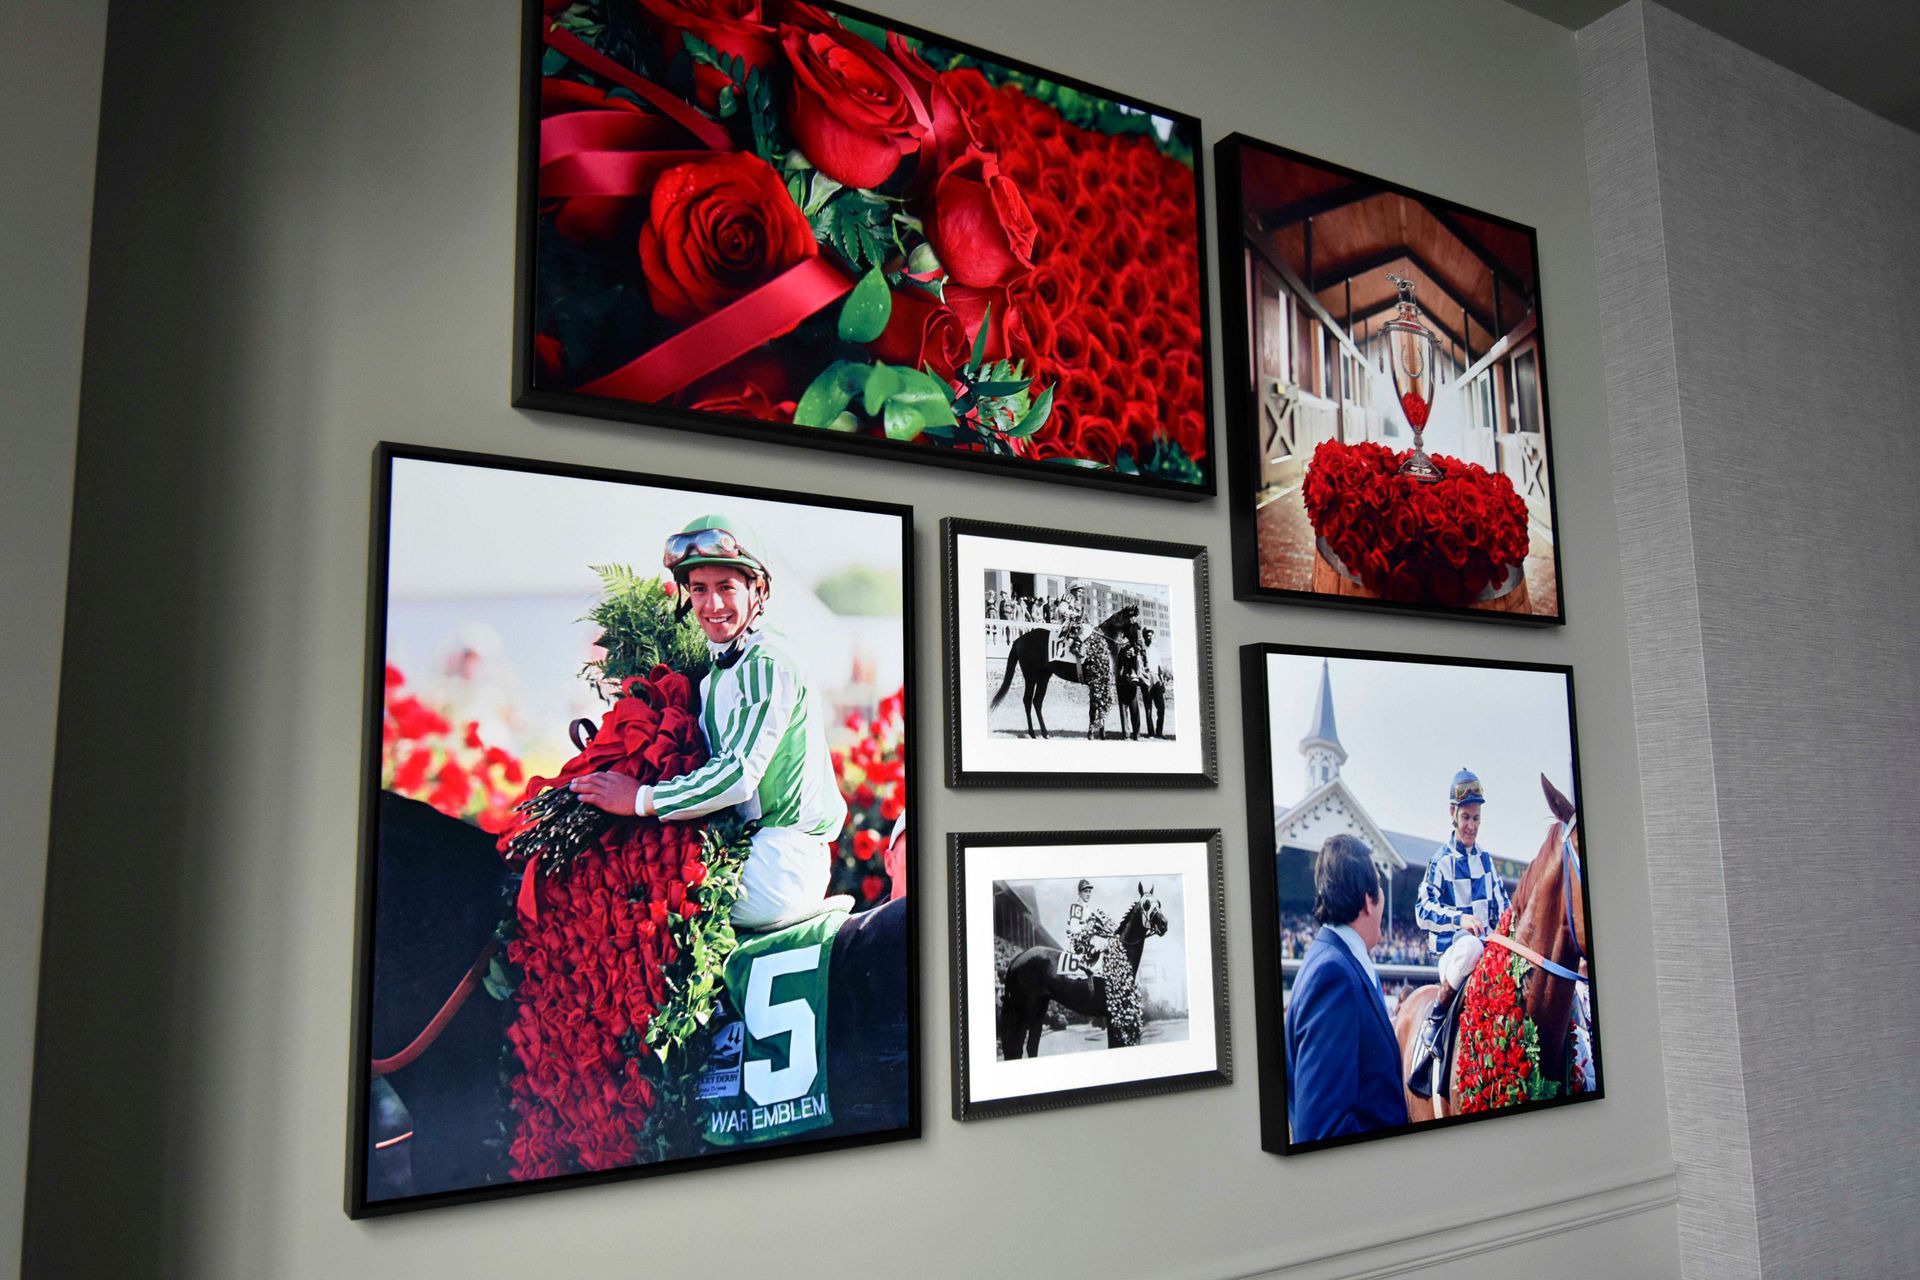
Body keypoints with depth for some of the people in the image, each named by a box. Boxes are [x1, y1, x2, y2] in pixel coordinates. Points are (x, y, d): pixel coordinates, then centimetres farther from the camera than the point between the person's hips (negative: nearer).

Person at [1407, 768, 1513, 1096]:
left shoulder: (1486, 860, 16)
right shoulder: (1441, 862, 0)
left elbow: (1503, 907, 21)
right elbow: (1422, 909, -9)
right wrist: (1460, 919, -22)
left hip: (1489, 944, 5)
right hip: (1451, 948, -5)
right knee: (1472, 948, -40)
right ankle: (1434, 1021, -21)